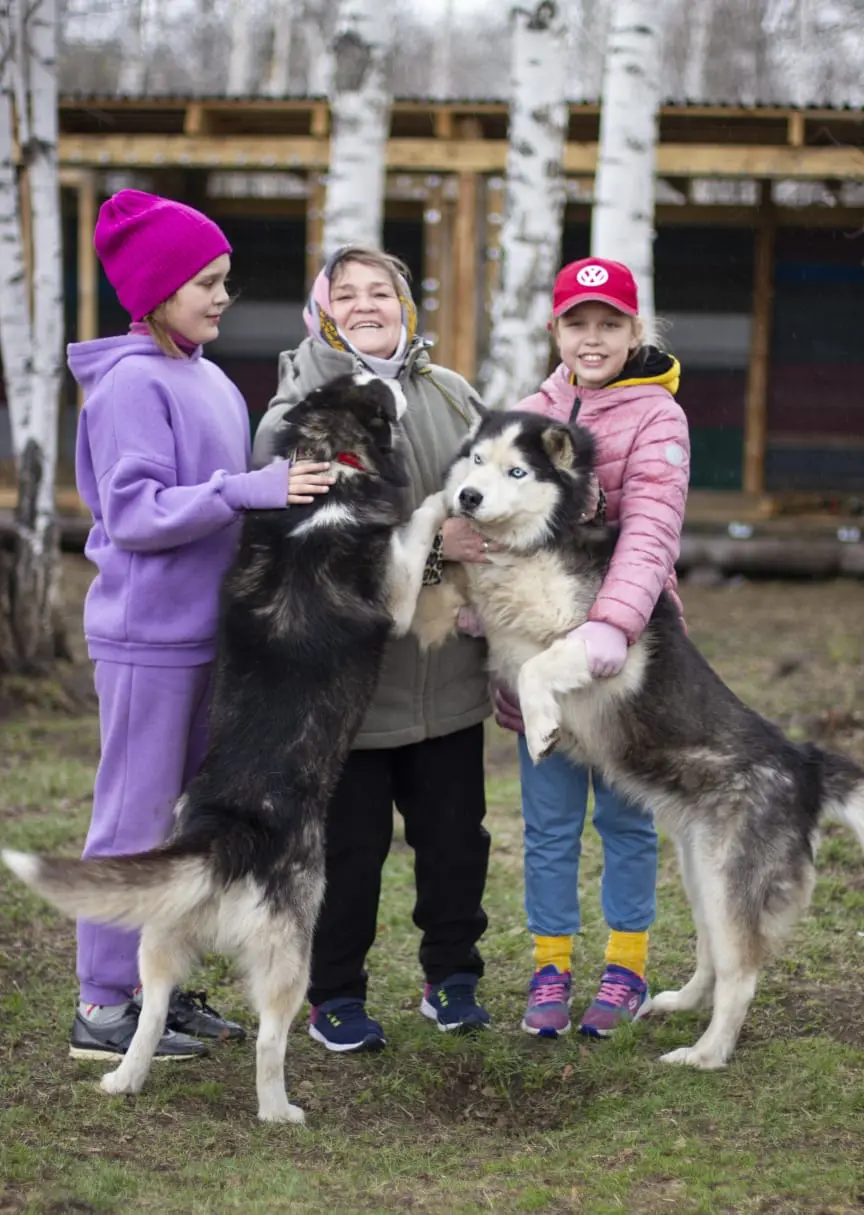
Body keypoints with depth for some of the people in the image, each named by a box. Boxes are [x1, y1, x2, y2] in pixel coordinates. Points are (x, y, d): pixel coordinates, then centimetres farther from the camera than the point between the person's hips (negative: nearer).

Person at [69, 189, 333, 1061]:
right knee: (137, 817, -3)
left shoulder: (205, 380, 11)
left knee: (185, 817, 14)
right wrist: (249, 490, -27)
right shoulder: (132, 383, -14)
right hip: (147, 632, -8)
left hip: (200, 626, 8)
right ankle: (103, 1007, 5)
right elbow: (134, 514, -20)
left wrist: (284, 490, 3)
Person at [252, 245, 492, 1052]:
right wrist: (428, 541, -22)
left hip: (446, 674, 4)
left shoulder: (449, 395, 7)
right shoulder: (295, 417, -7)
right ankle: (335, 998, 20)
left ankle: (452, 977, 31)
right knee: (349, 846, 5)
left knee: (455, 835, 13)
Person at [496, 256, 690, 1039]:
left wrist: (613, 622, -33)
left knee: (625, 815, 9)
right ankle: (552, 966, 20)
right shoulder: (530, 414, 9)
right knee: (549, 820, 8)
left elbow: (651, 531, -19)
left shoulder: (656, 418, -6)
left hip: (624, 652, -3)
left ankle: (627, 966, 22)